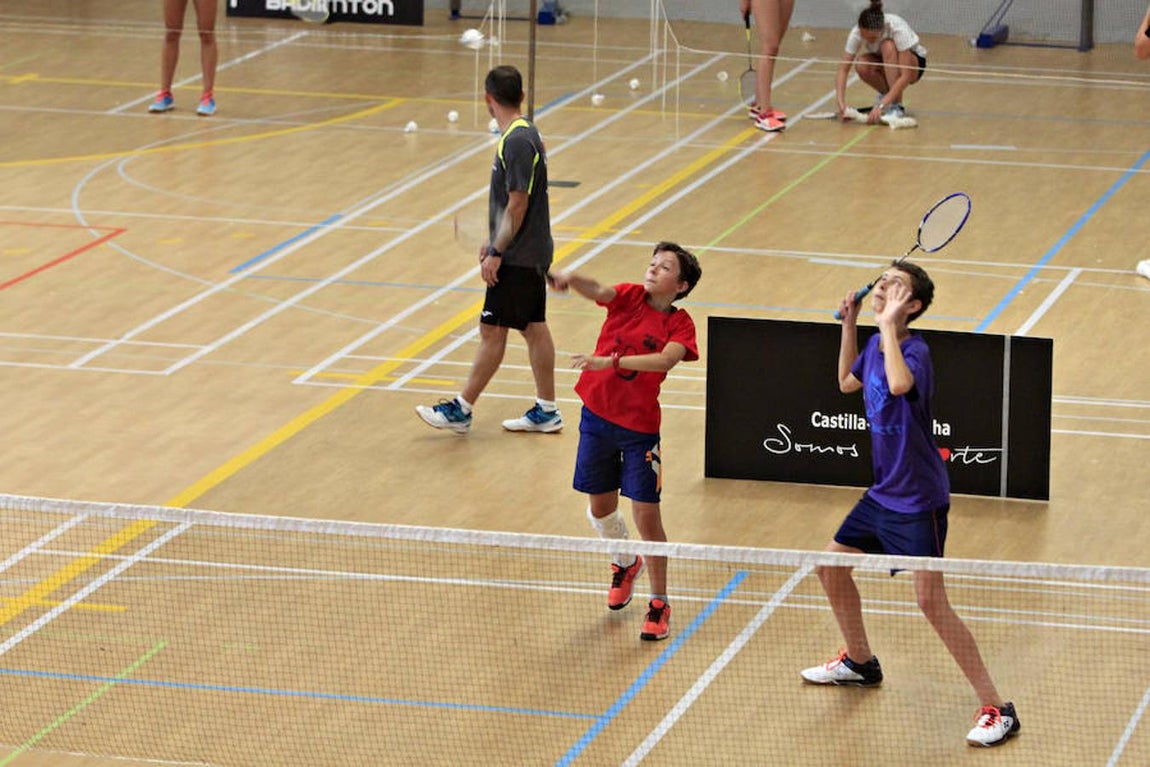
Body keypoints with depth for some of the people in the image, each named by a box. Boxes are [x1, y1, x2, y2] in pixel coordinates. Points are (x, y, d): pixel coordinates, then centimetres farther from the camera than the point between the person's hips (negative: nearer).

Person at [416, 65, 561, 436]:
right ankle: (546, 411, 16)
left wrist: (496, 253, -19)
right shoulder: (527, 134, 9)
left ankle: (461, 410, 4)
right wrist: (495, 244, 20)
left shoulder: (517, 142, -21)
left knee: (492, 330, -2)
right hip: (532, 252, 10)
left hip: (518, 257, -10)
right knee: (534, 327, 12)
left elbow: (517, 204, -22)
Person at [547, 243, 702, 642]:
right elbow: (600, 292, -25)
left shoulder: (679, 324, -9)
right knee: (600, 507, 16)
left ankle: (659, 604, 11)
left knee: (646, 514, -4)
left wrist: (611, 361, -41)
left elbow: (665, 359, -29)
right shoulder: (629, 296, -3)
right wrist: (571, 279, -48)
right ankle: (626, 563, 46)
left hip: (639, 428, -3)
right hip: (597, 416, 3)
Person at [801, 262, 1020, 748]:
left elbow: (899, 384, -46)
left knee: (931, 602, -13)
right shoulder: (875, 344, 4)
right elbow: (848, 383, 25)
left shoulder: (914, 352, -22)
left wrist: (890, 325, -34)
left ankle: (997, 710, -8)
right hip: (882, 493, 9)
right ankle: (860, 662, 43)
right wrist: (849, 324, 14)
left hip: (918, 502, -9)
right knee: (832, 565, 21)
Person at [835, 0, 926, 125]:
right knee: (862, 66, -31)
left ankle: (896, 107, -28)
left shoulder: (898, 29, -36)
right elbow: (843, 69, -25)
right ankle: (886, 94, -2)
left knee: (888, 47, -36)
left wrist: (881, 106, -45)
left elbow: (905, 76, -38)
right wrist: (841, 103, -40)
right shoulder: (857, 33, -26)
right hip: (885, 63, 3)